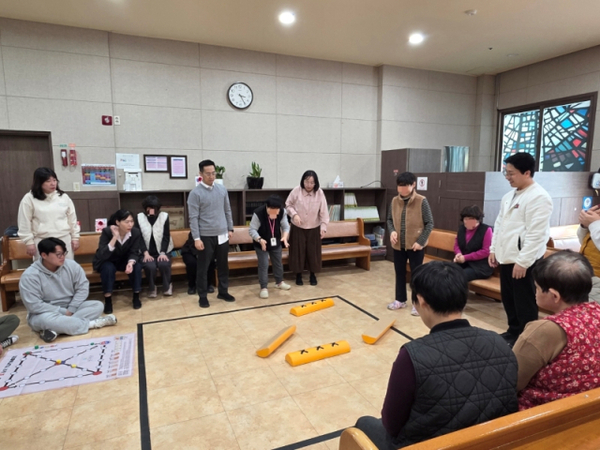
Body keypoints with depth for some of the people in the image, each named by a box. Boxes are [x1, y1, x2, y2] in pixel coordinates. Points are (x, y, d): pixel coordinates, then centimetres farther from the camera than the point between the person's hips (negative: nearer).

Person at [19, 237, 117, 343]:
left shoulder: (72, 265, -7)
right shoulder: (30, 276, -18)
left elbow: (83, 287, -5)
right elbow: (34, 305, -21)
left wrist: (70, 310, -17)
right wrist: (64, 312, -21)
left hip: (71, 308, 5)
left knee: (97, 305, -17)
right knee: (47, 320, -39)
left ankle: (55, 329, -29)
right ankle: (91, 323, -22)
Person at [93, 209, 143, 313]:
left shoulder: (136, 233, -19)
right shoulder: (107, 232, -26)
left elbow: (134, 253, -14)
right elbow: (102, 255, -34)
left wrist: (130, 263, -37)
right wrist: (114, 237, -41)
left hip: (124, 261, 3)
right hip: (107, 262, -2)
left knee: (137, 266, -27)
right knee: (108, 268, -35)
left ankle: (136, 296, -9)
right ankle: (108, 300, -20)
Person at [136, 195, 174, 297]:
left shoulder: (164, 216, 2)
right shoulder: (139, 217, 3)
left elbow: (166, 236, -2)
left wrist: (163, 253, -16)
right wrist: (146, 253, -16)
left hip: (161, 251, 0)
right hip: (147, 252, 0)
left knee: (164, 264, -31)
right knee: (150, 266, -32)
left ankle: (167, 286, -3)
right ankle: (151, 288, -3)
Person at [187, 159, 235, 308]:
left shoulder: (222, 189, 5)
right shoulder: (195, 193, -9)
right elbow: (193, 218, -11)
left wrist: (230, 228, 11)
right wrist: (196, 238, -14)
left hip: (222, 235, 5)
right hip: (206, 236, -4)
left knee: (223, 265, 13)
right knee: (203, 267, 5)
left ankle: (223, 292, 28)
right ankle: (202, 296, 18)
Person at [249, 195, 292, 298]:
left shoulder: (282, 212, -19)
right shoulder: (258, 213, -30)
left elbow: (285, 226, -9)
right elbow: (252, 230, -25)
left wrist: (284, 236, -29)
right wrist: (260, 239, -42)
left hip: (276, 243, 4)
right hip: (261, 244, -4)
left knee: (278, 263, 18)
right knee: (264, 265, -3)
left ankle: (279, 282, 38)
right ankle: (263, 287, 10)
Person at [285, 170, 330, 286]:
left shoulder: (319, 193, -12)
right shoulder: (296, 191, -14)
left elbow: (323, 211, -9)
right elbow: (288, 205, -2)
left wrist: (323, 227, -14)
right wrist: (294, 214, -19)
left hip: (314, 228, 1)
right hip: (298, 228, 0)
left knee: (313, 252, 7)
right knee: (298, 251, 5)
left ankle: (313, 275, 24)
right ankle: (298, 275, 22)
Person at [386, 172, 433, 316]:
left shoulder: (422, 201, -12)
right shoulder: (395, 201, 0)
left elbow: (429, 223, -9)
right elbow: (390, 219, 12)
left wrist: (420, 241, -15)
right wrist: (392, 231, -8)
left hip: (415, 246, -4)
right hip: (398, 245, 5)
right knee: (399, 272, 15)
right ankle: (400, 300, 31)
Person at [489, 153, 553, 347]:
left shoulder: (539, 197, -15)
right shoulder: (509, 196, 12)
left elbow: (536, 234, -20)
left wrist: (523, 261, -20)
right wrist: (493, 249, 14)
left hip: (523, 260, -8)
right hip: (506, 257, 8)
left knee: (524, 302, 4)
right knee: (508, 299, 18)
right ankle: (513, 332, 34)